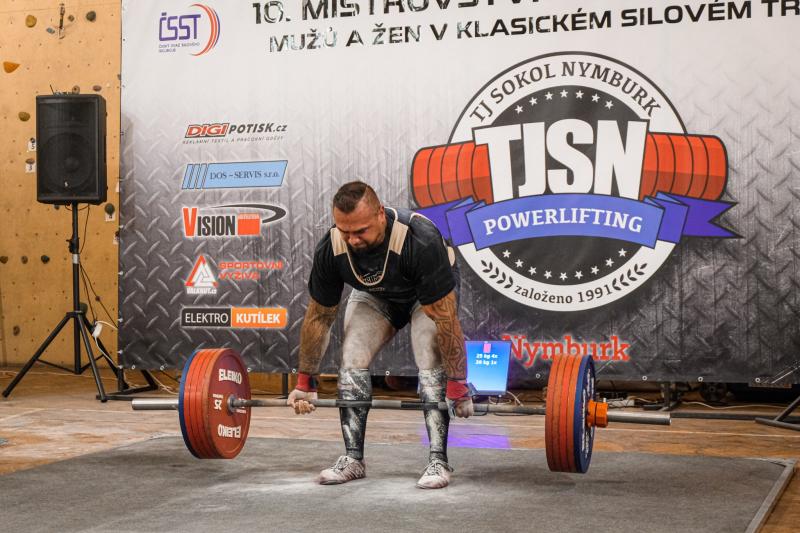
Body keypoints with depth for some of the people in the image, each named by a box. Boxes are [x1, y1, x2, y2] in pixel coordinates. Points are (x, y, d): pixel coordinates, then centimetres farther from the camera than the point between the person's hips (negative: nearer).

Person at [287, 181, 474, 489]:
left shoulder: (420, 241, -43)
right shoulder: (330, 251, -29)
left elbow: (446, 319, -36)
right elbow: (319, 317, -14)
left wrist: (458, 386, -34)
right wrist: (305, 382, -8)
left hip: (432, 294, -4)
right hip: (375, 295, 4)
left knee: (431, 365, -23)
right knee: (352, 362, -11)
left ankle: (438, 461, -14)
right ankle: (353, 460, -1)